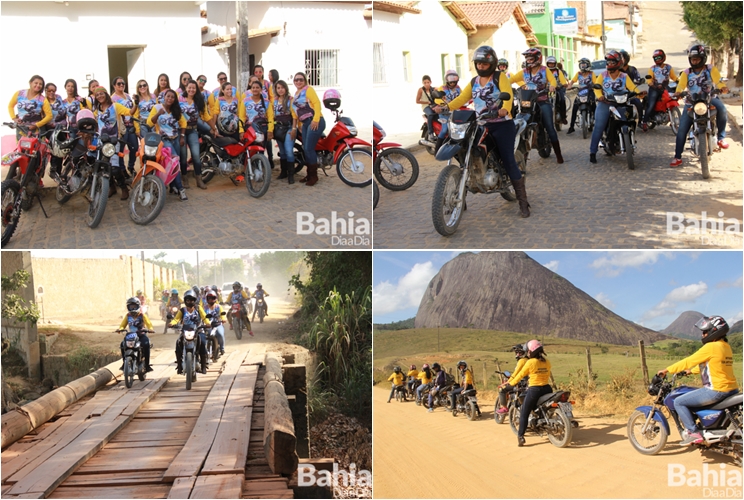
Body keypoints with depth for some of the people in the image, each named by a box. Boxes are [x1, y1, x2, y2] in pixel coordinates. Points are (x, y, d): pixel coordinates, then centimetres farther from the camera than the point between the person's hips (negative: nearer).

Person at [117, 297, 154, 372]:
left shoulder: (142, 315, -2)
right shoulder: (128, 316, 7)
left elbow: (148, 324, -13)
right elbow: (122, 325, 4)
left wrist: (150, 329, -35)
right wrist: (120, 329, -19)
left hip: (141, 335, -3)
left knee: (146, 344, -33)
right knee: (122, 344, -24)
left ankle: (147, 365, -27)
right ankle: (124, 363, -9)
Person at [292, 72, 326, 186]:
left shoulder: (308, 89, -2)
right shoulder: (296, 93, 20)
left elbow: (317, 103, -13)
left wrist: (316, 119, -23)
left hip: (315, 122, -8)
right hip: (305, 124, 8)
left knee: (309, 148, -11)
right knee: (305, 149, 7)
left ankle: (314, 176, -3)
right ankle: (309, 174, 17)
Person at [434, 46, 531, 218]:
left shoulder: (500, 77, -3)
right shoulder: (474, 82, 15)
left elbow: (508, 96, -19)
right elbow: (461, 98, 6)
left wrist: (504, 110, -41)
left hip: (502, 125, -5)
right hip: (481, 126, 5)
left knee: (509, 162, -7)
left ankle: (523, 201, 0)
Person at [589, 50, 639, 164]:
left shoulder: (624, 77, 10)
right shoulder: (603, 75, 9)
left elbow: (632, 88, 1)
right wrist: (600, 96, -22)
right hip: (605, 104, -2)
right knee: (599, 127, -11)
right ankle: (593, 152, -11)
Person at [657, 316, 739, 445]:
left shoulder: (711, 347, -15)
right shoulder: (726, 347, 12)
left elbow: (689, 361, -11)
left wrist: (667, 370, -2)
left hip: (716, 390, -10)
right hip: (732, 390, 10)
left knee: (679, 402, -2)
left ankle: (693, 433, -7)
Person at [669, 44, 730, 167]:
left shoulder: (711, 69, 2)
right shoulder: (686, 73, 8)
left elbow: (718, 81, -11)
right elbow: (680, 85, -7)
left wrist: (723, 87, -34)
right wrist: (677, 93, -30)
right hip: (691, 104, 2)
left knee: (721, 109, -34)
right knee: (682, 129, -8)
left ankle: (721, 137, -17)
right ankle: (677, 157, -1)